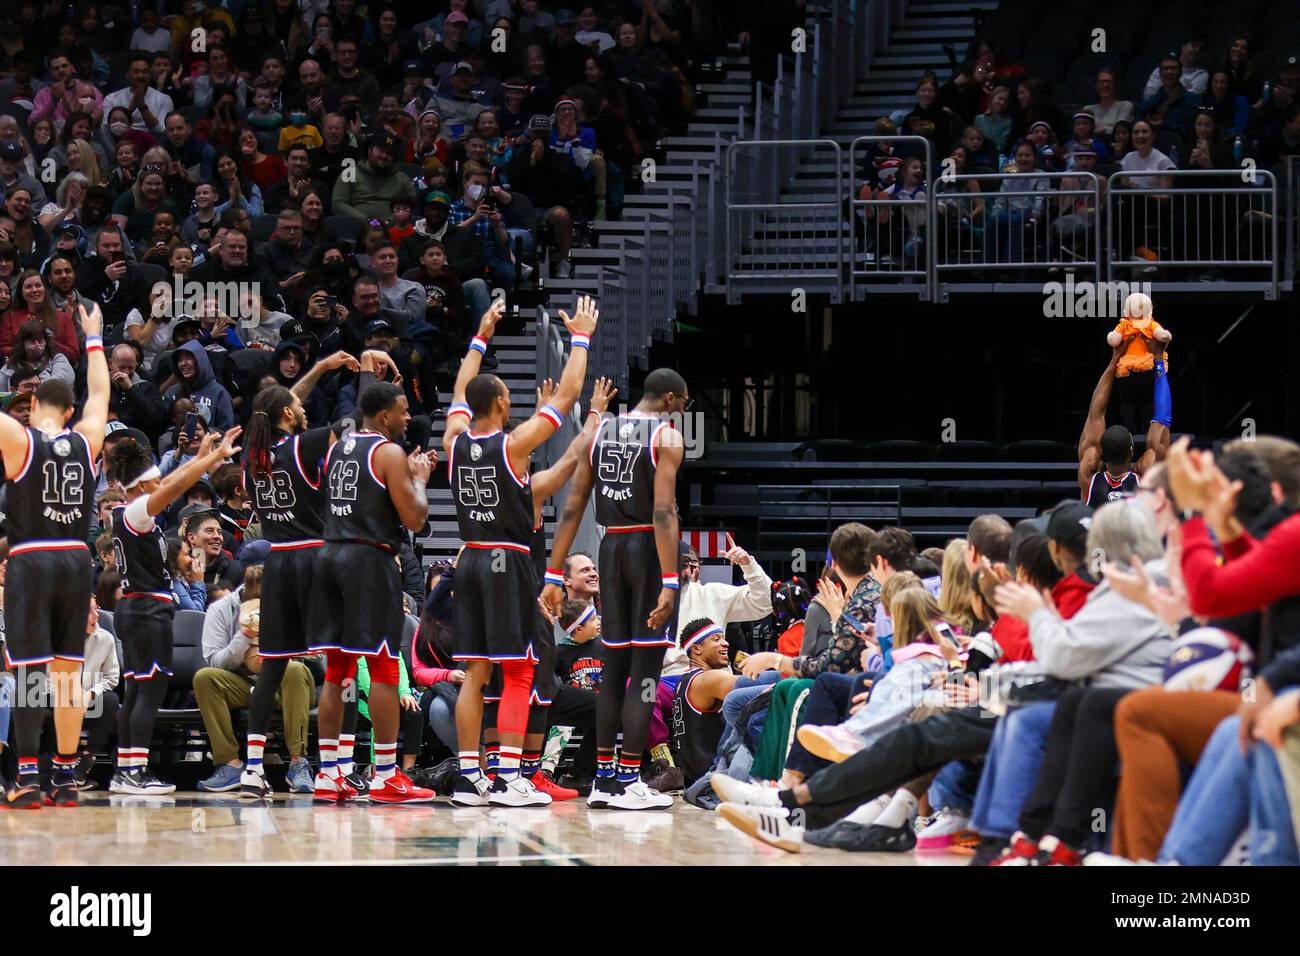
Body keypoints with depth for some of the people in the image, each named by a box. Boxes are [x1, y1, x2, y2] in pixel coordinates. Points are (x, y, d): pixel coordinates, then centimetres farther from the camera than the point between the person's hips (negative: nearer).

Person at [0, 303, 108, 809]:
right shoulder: (85, 443, 7)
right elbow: (100, 394, 24)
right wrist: (94, 339, 36)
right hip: (76, 562, 4)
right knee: (68, 671, 8)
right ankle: (66, 779, 10)